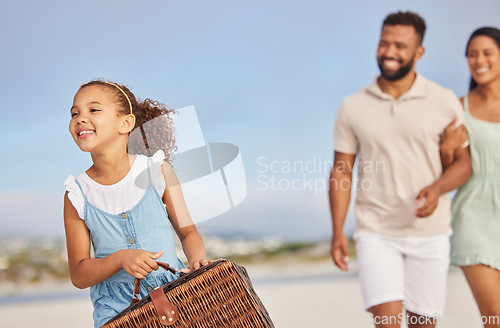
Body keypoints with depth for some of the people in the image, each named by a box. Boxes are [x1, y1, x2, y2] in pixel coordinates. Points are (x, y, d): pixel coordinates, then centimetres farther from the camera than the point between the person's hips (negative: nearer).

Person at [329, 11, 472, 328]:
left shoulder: (445, 102, -1)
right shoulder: (353, 107, 1)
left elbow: (464, 161, 3)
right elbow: (341, 172, 4)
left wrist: (437, 188, -18)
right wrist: (338, 231, -4)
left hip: (430, 234, 1)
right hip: (376, 234, 0)